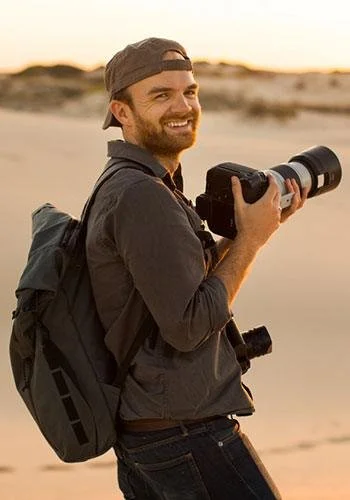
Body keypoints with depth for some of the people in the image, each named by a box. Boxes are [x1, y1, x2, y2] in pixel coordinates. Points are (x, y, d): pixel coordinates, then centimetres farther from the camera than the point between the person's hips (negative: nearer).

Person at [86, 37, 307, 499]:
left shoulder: (117, 187, 11)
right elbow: (188, 327, -22)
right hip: (187, 437, -10)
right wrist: (251, 239, -13)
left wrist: (261, 226, 5)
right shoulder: (142, 197, -20)